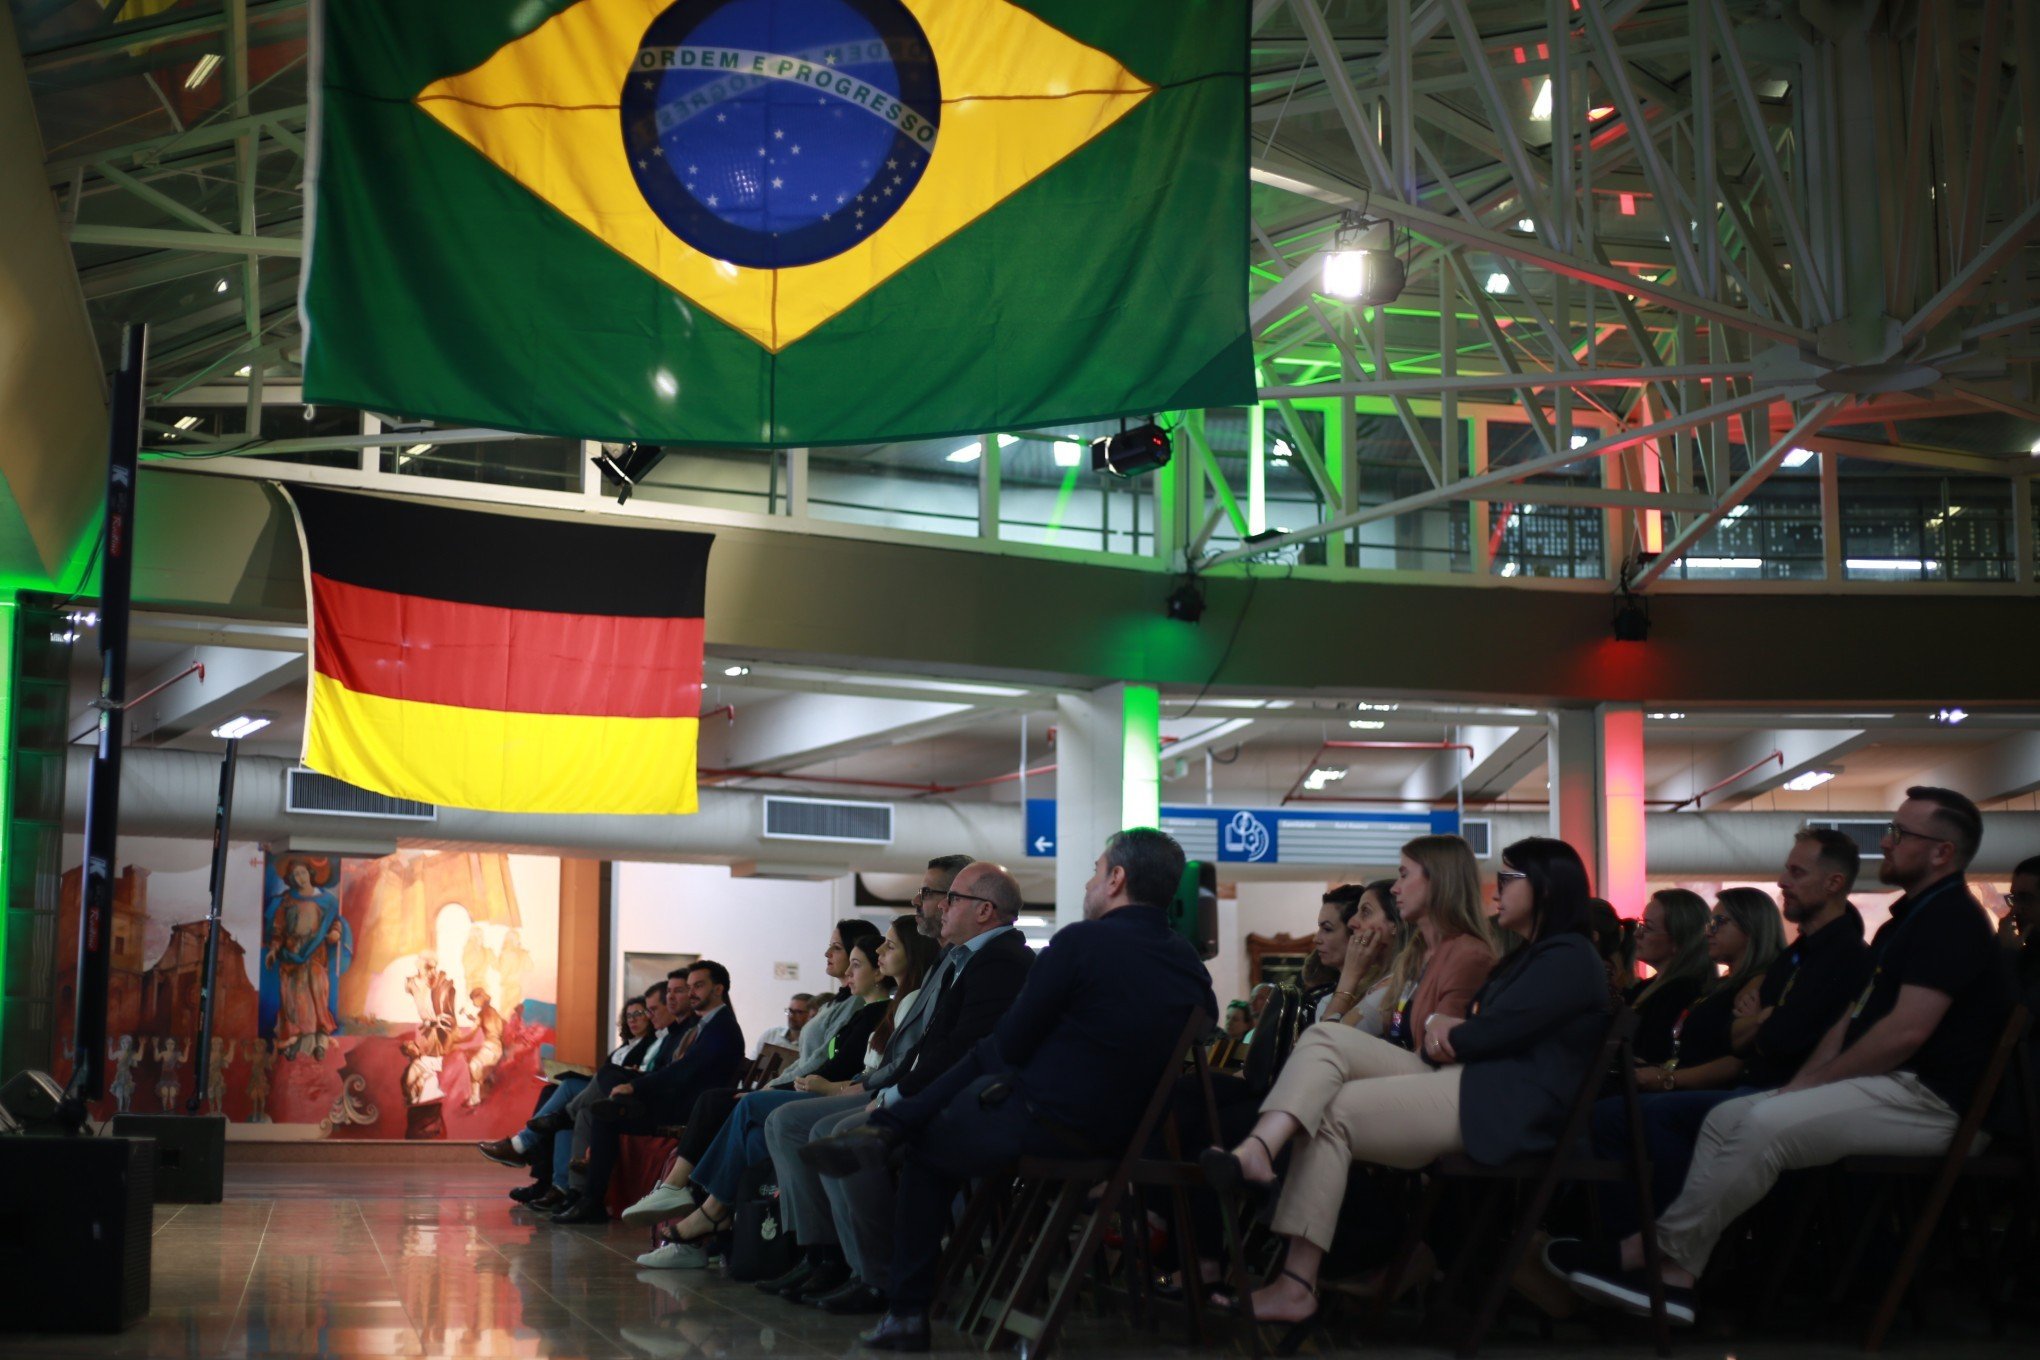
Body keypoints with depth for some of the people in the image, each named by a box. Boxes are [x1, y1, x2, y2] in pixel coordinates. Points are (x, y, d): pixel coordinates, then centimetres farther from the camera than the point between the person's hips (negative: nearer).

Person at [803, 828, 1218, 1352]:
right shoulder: (1190, 963, 2)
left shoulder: (1081, 942, -18)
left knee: (924, 1151, 21)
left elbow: (1013, 1042, -12)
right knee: (982, 1058, 25)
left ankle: (907, 1313, 25)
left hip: (1043, 1123, -7)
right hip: (1120, 1128, 7)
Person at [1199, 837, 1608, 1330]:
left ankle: (1297, 1285, -20)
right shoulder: (1529, 957, 26)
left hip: (1503, 1105, -10)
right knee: (1325, 1037, -8)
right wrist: (1442, 1026, -4)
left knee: (1331, 1112, -17)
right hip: (1460, 1080, 10)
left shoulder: (1569, 957, -7)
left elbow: (1491, 1033, -15)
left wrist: (1445, 1034, 6)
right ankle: (1258, 1150, -33)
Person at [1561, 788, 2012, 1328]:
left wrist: (1814, 1081, -14)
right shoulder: (1907, 920, 21)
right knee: (1727, 1118, -1)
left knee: (1764, 1125, -26)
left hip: (1925, 1098, -10)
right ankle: (1673, 1278, -12)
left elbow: (1907, 1030, -21)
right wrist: (1804, 1081, 5)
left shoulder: (1951, 919, -12)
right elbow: (1855, 1014, 20)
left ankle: (1656, 1254, -18)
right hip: (1883, 1085, 10)